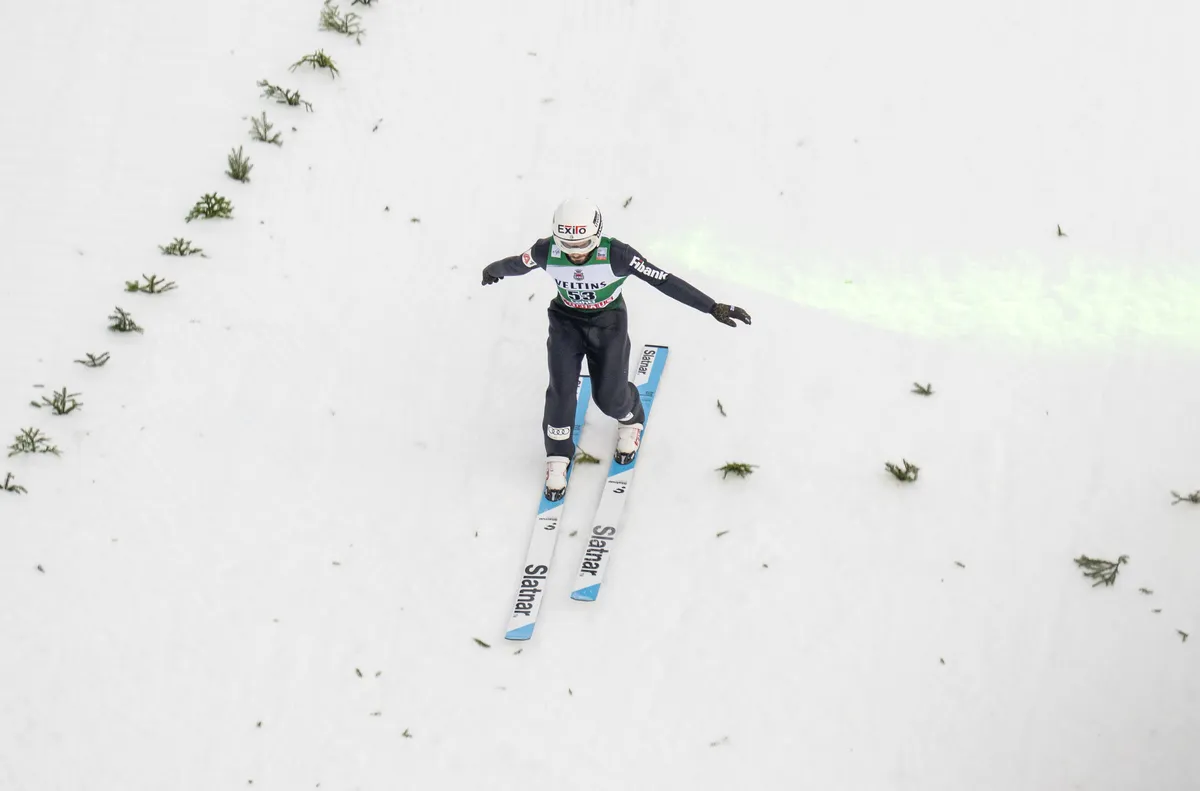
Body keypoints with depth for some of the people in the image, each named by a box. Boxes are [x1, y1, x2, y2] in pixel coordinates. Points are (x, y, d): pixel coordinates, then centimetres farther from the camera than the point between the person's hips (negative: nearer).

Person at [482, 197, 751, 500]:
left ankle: (630, 421, 38)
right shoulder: (546, 251, -25)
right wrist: (493, 270, 20)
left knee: (609, 396, -2)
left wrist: (712, 307, -29)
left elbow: (665, 281, -29)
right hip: (566, 321, 2)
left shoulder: (615, 254, -32)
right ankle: (558, 456, 15)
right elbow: (517, 264, -2)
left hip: (608, 322, -1)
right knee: (561, 391, -10)